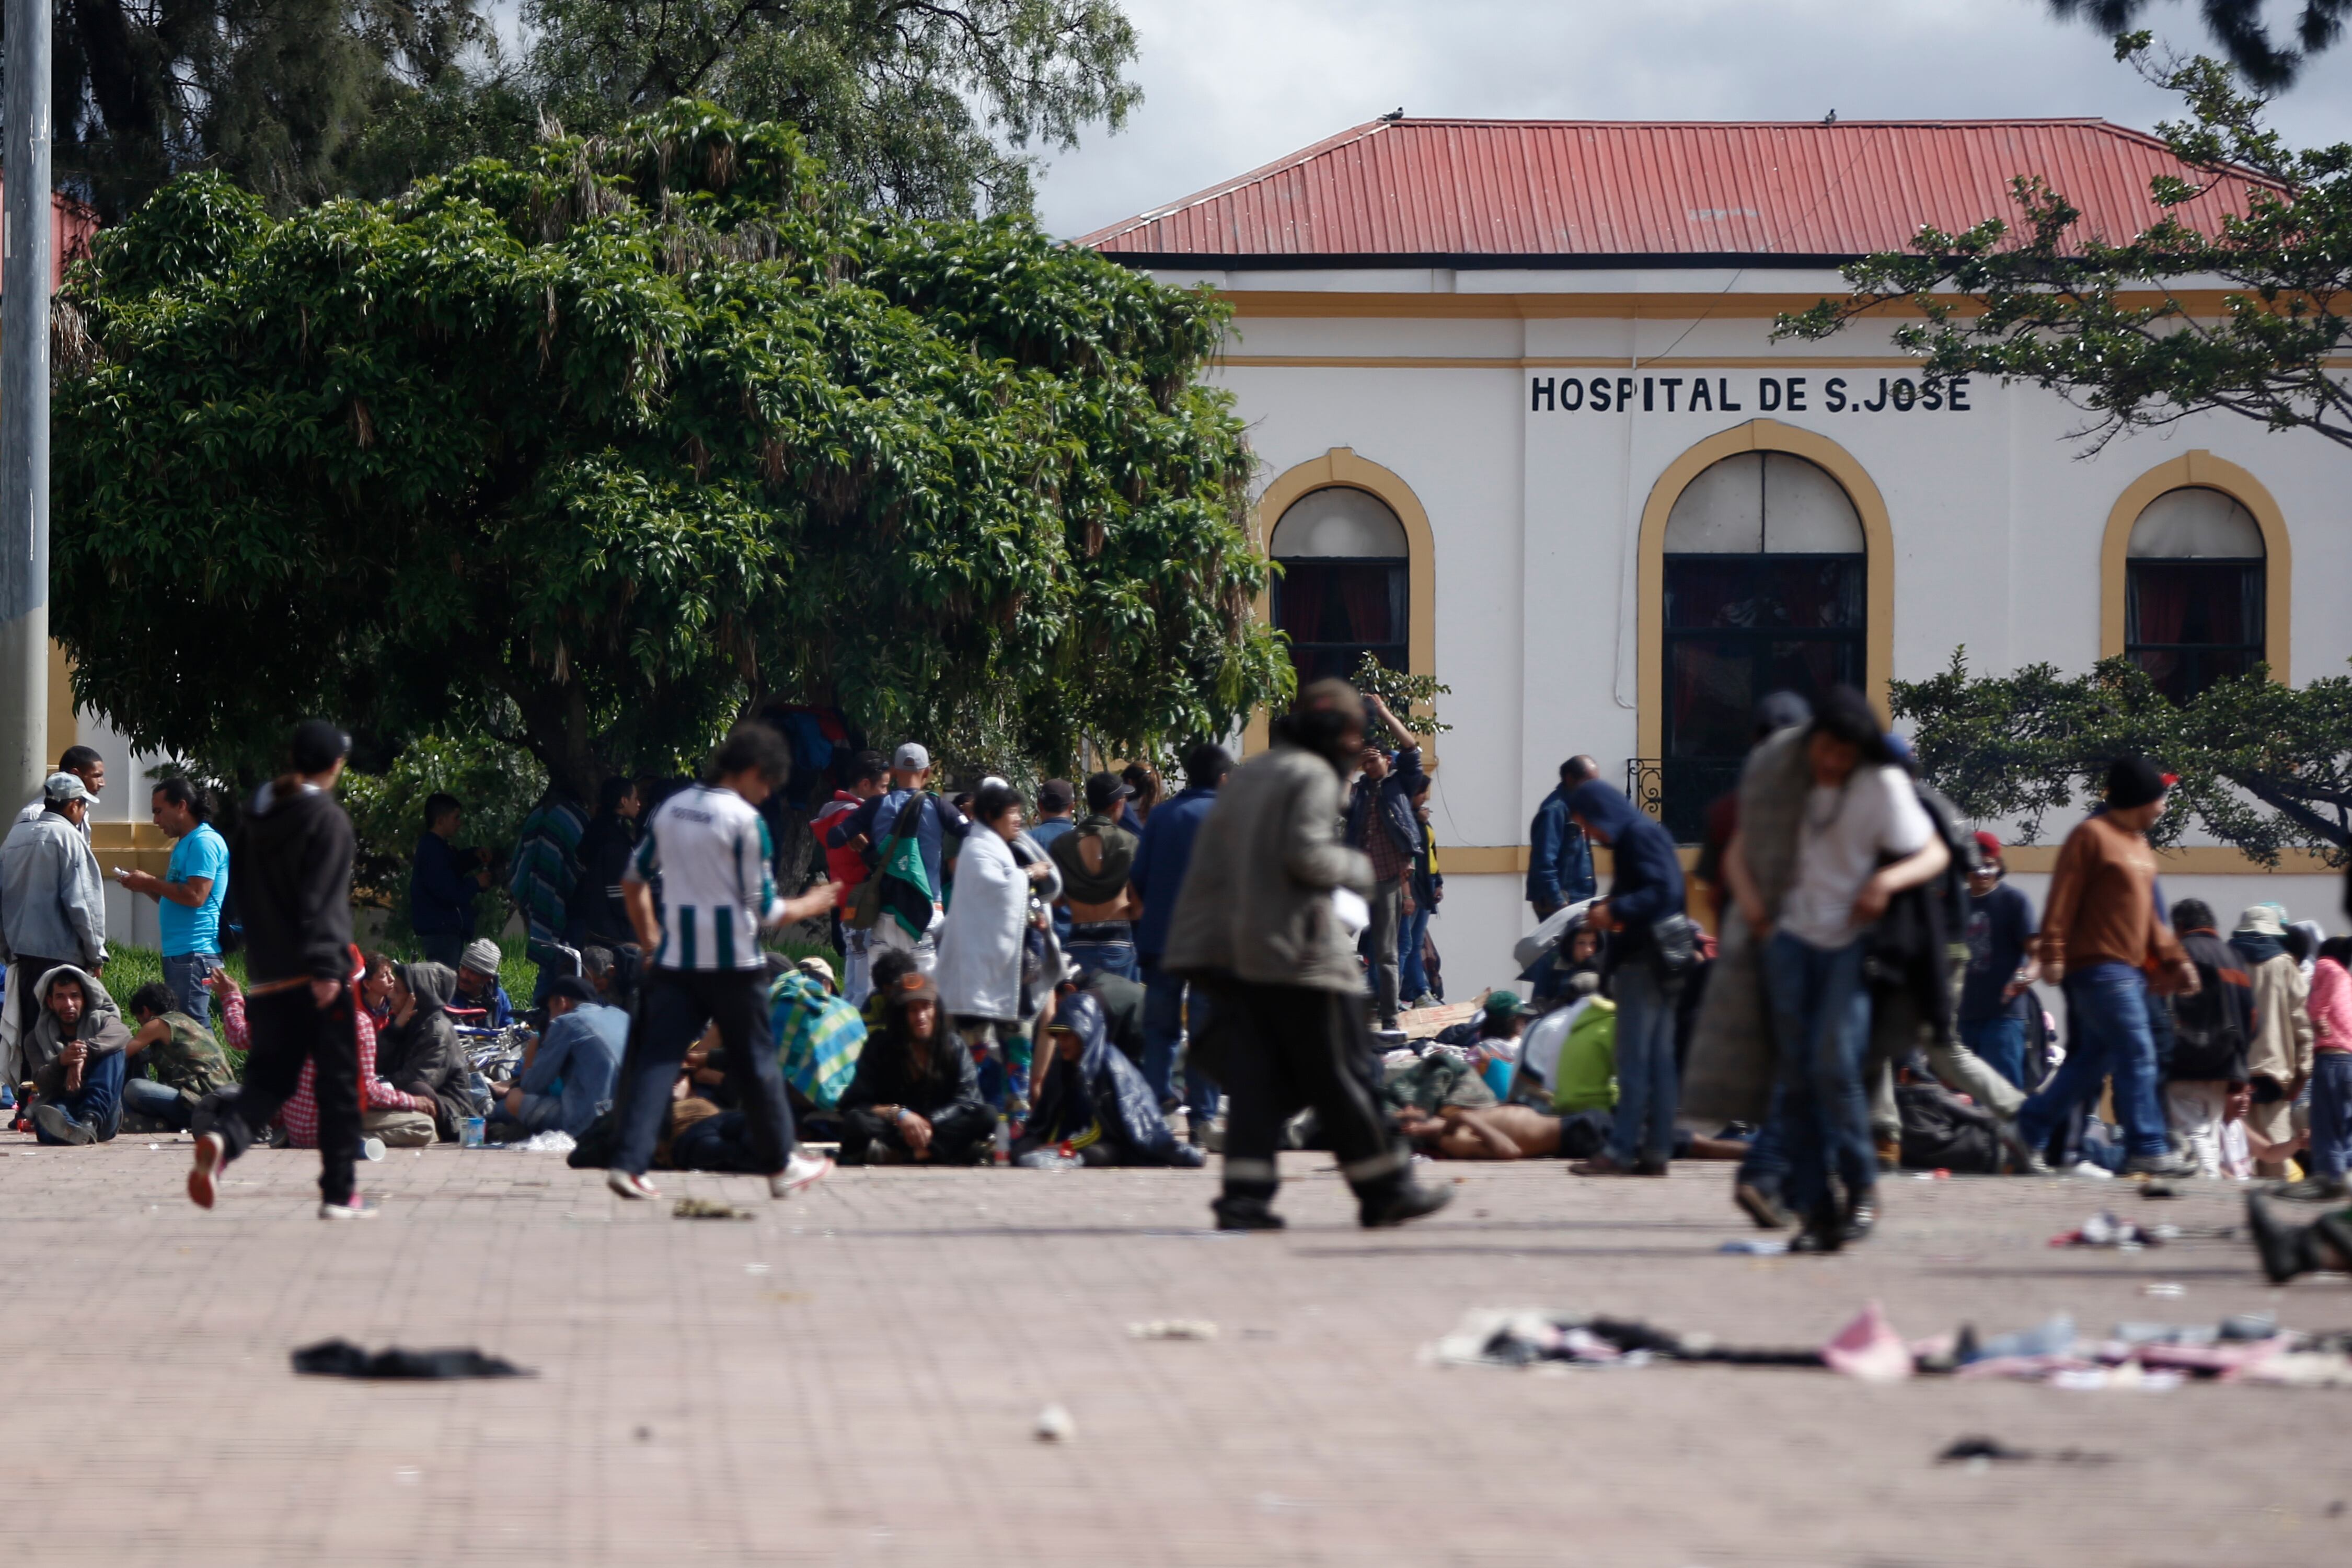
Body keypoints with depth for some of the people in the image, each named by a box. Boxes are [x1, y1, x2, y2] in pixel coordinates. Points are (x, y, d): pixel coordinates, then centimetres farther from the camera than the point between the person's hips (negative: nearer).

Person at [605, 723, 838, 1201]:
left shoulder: (671, 809, 8)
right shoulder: (746, 821, -11)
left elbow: (633, 880, 16)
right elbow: (764, 911, -8)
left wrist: (650, 937, 26)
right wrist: (809, 905, 10)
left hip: (674, 962, 5)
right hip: (733, 963, -4)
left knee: (655, 1058, -2)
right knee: (755, 1063, 9)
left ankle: (628, 1161, -16)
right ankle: (781, 1166, 21)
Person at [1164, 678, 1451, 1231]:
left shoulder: (1244, 776, 19)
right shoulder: (1314, 776, -6)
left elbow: (1208, 861, 17)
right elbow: (1306, 853, -19)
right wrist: (1357, 869, -2)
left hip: (1237, 951, 8)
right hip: (1298, 954, -8)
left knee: (1254, 1079, 3)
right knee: (1341, 1076, 0)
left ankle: (1244, 1195, -7)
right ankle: (1386, 1189, 7)